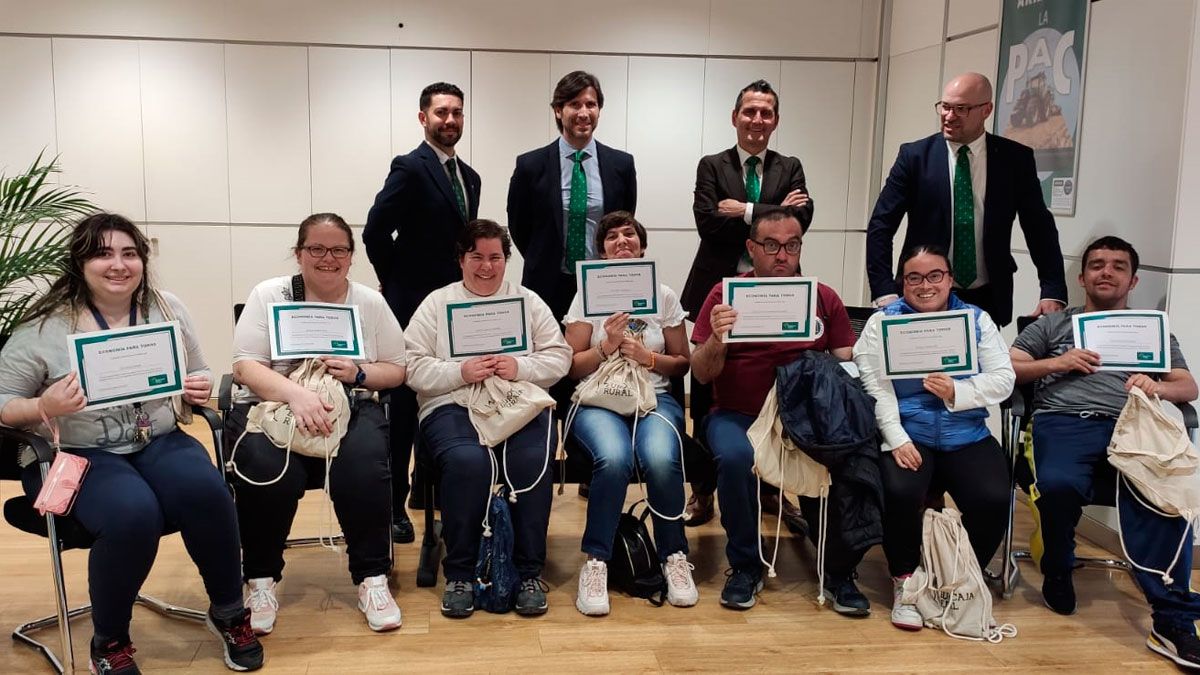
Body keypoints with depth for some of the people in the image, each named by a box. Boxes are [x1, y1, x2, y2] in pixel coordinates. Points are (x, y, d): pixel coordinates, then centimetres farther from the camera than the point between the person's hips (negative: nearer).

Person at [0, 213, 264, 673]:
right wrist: (44, 406, -22)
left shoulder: (168, 310, 5)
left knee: (207, 492, -29)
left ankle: (229, 612, -4)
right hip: (74, 455, -3)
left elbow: (199, 375, 15)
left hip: (158, 442, 3)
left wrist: (201, 389, -10)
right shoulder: (44, 326, -5)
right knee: (133, 514, -34)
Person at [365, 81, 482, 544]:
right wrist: (395, 282, -5)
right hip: (413, 307, -7)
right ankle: (393, 507, 11)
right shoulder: (409, 168, -9)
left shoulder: (468, 176, 15)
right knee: (403, 407, 1)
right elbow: (375, 232, -15)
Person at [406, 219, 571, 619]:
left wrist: (520, 367, -8)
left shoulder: (529, 302, 18)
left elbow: (559, 357, 11)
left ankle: (530, 574, -16)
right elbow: (414, 367, 4)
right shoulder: (436, 303, 14)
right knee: (467, 461, -34)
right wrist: (461, 372, -12)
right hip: (453, 405, -1)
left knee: (533, 461, -31)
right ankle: (459, 575, -16)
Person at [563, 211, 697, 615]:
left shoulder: (664, 296, 12)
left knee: (661, 458, -32)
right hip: (598, 399, -1)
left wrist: (648, 358, -6)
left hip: (654, 398, 1)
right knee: (614, 458, -35)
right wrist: (606, 347, -11)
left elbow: (682, 364, 12)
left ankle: (674, 556, -11)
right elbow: (571, 367, 6)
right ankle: (596, 561, -19)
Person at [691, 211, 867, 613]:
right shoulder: (725, 295, 5)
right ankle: (745, 565, -8)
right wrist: (717, 340, -19)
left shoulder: (824, 298, 11)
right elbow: (702, 374, 1)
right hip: (738, 414, -1)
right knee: (736, 456, -34)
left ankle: (840, 570, -4)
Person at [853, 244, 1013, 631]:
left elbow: (1003, 379, 3)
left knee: (994, 498, -22)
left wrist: (957, 391, -16)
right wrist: (898, 439, -19)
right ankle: (905, 582, -4)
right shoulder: (883, 322, 5)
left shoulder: (976, 319, 12)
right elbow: (875, 386, -7)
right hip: (906, 435, -2)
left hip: (967, 437, 2)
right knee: (900, 492, -30)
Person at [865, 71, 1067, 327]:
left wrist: (1053, 293, -4)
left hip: (987, 300, 1)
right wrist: (885, 294, -14)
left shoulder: (1015, 158, 1)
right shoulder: (915, 155, -2)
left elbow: (1040, 228, 5)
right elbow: (881, 226, -5)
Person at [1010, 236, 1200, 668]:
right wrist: (1056, 363, 0)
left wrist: (1157, 387, -3)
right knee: (1058, 485, -36)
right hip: (1063, 422, -1)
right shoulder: (1053, 325, 26)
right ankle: (1058, 574, -7)